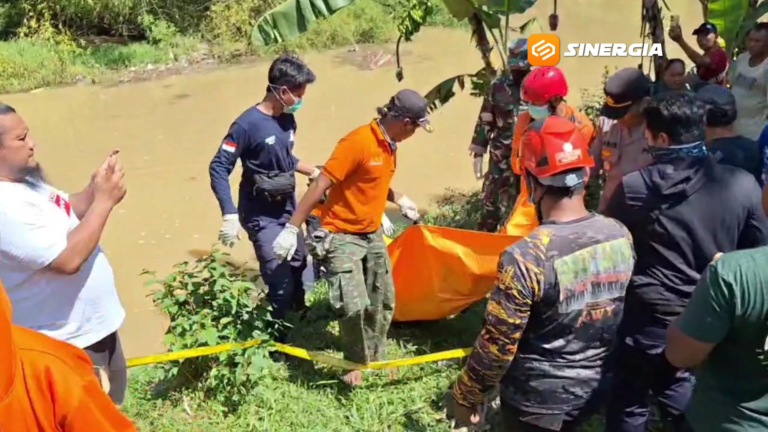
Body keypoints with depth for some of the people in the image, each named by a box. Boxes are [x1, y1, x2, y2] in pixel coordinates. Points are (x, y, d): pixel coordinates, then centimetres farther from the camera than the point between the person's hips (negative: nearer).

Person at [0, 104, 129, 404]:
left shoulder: (27, 179, 2)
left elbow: (69, 211, 14)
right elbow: (68, 259, -32)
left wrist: (95, 188, -6)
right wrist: (104, 200, -26)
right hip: (69, 342, -9)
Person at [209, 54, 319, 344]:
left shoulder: (288, 120, 1)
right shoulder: (248, 124, -22)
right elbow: (218, 168, -20)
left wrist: (314, 171, 17)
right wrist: (229, 214, -27)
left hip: (289, 210, 8)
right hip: (262, 217, -8)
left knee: (298, 268, 22)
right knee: (281, 283, -8)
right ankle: (278, 343, 14)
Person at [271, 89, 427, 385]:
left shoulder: (389, 145, 5)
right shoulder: (357, 142, -22)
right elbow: (320, 186, -23)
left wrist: (399, 199, 10)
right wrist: (291, 229, -24)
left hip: (372, 235, 9)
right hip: (341, 236, -9)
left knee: (382, 303, 13)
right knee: (354, 306, -17)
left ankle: (373, 358, 33)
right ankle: (354, 362, 10)